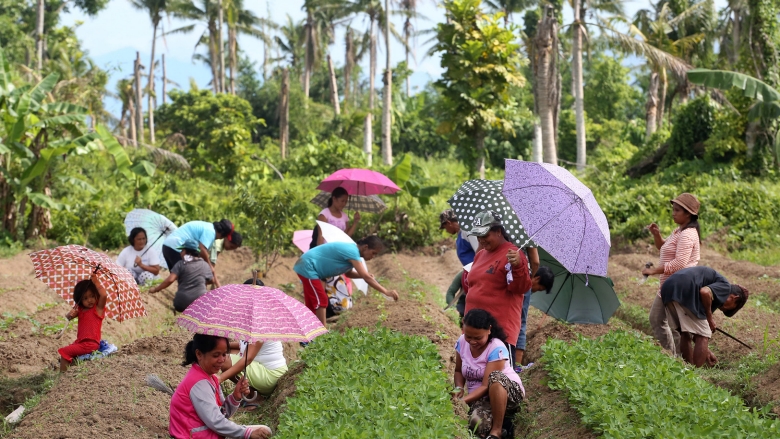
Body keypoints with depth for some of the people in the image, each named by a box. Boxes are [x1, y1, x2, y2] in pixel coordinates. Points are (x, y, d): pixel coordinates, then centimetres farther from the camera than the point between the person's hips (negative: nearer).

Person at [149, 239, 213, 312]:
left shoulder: (181, 264, 1)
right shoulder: (205, 265, 11)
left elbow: (170, 280, -11)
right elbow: (211, 280, 26)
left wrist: (155, 289, 0)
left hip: (182, 303, -1)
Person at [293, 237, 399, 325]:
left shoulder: (352, 249, 6)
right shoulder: (352, 252, -24)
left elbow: (348, 273, 17)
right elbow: (366, 277, -28)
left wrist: (365, 275, 0)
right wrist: (386, 292, -27)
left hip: (306, 266, 11)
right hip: (308, 267, -11)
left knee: (312, 303, 14)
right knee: (321, 301, -9)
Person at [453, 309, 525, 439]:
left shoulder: (497, 349, -21)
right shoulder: (462, 342, -4)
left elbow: (486, 386, -24)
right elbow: (458, 371, 11)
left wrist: (463, 401, -35)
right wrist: (459, 388, -11)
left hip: (511, 392, -3)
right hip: (480, 397, 3)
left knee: (495, 376, -42)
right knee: (477, 423, -36)